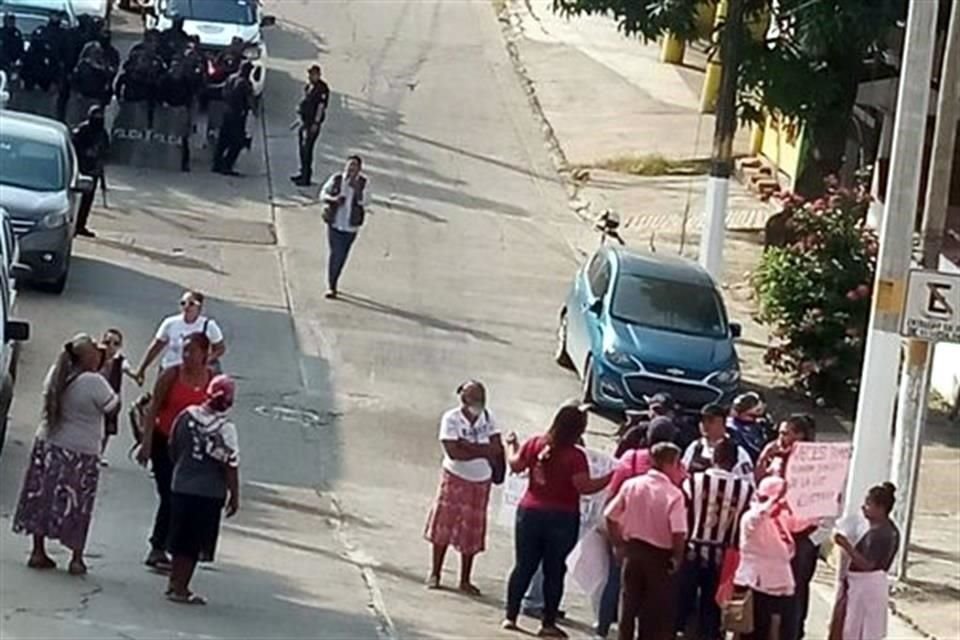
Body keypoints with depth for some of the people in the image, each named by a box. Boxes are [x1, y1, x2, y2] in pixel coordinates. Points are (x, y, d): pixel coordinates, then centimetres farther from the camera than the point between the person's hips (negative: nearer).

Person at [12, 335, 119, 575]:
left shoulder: (56, 375, -1)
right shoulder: (93, 382, -21)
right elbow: (112, 406, -10)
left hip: (47, 446, 5)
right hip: (80, 454, -5)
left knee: (41, 500, 13)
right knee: (76, 507, 7)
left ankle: (39, 552, 17)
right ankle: (76, 559, 10)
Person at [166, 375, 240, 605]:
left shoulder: (186, 416, 0)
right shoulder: (225, 429, -16)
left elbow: (173, 448, 11)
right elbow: (230, 466, -14)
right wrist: (234, 496, -5)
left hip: (180, 488, 5)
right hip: (209, 492, -5)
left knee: (181, 541, 17)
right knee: (194, 545, 4)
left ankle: (174, 583, 25)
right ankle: (180, 588, 7)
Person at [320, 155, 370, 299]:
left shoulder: (363, 183, -3)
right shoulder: (336, 179, -4)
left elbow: (365, 201, -12)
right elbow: (323, 194, 1)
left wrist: (356, 187, -26)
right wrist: (333, 199, -19)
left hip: (351, 225, 2)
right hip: (335, 222, -2)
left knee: (342, 255, 11)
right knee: (335, 253, -8)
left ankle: (333, 283, 28)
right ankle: (331, 287, -1)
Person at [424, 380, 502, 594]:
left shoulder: (487, 417, -2)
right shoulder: (451, 419, -14)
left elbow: (497, 448, -11)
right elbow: (453, 452, -24)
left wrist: (469, 446, -21)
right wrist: (483, 451, -17)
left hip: (480, 483, 3)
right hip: (455, 479, -3)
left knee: (471, 532, 7)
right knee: (444, 525, 3)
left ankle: (465, 580, 15)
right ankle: (434, 574, 16)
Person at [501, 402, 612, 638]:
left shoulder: (535, 444, -3)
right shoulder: (575, 456, -17)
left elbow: (515, 465, 9)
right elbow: (584, 486, -20)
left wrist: (511, 445, 28)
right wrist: (611, 477, -13)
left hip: (530, 512, 4)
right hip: (562, 518, -4)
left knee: (523, 566, 13)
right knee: (554, 570, 7)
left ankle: (511, 616, 15)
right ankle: (548, 622, 10)